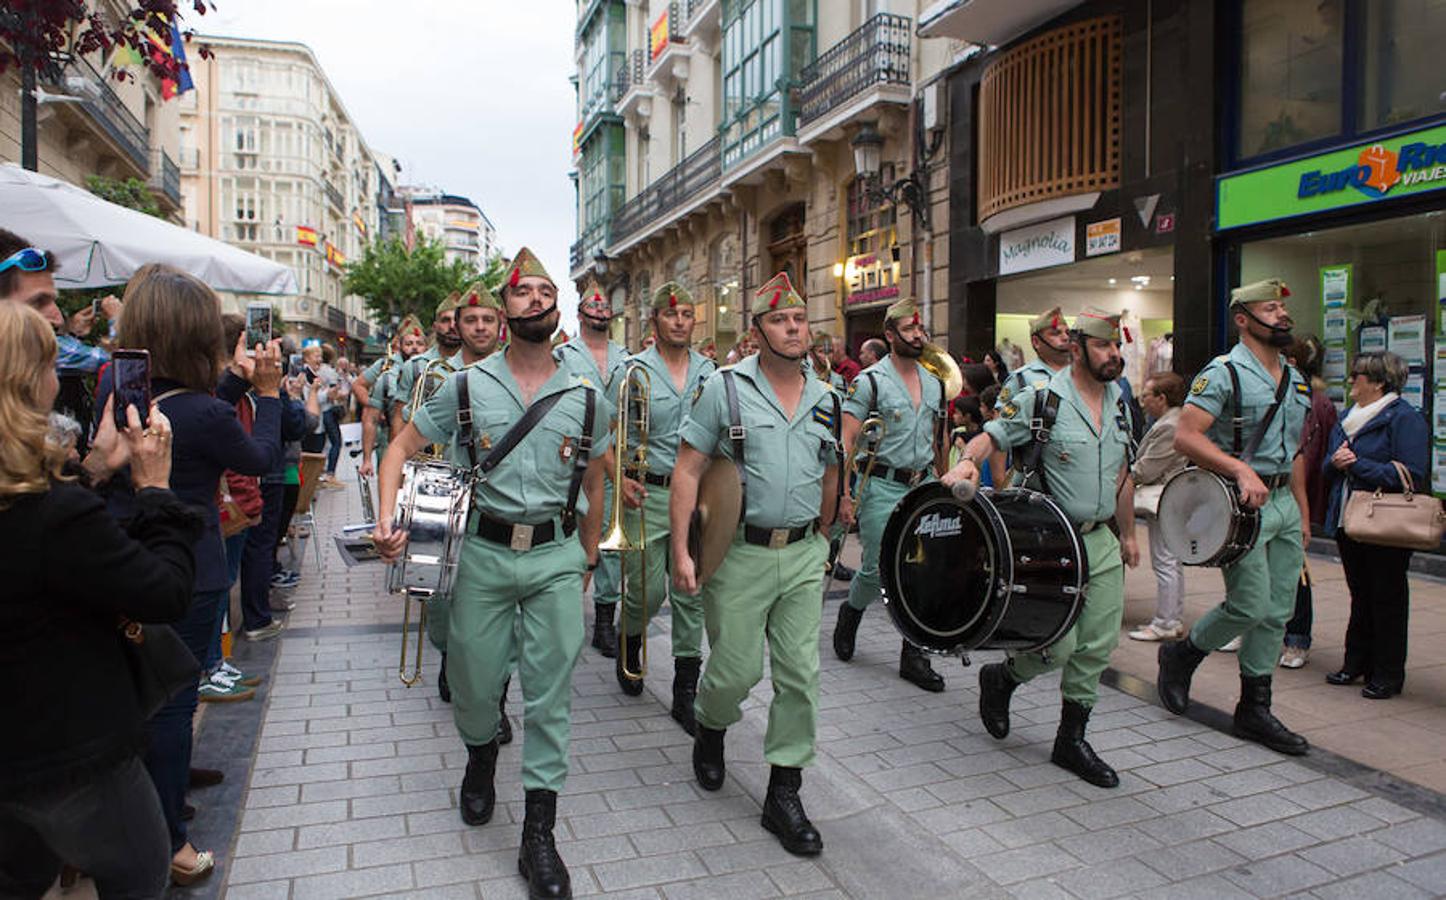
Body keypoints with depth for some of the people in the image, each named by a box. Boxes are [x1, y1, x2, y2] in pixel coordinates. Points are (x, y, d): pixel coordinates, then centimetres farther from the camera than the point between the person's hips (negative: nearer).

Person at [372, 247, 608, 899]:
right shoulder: (468, 385, 0)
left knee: (550, 689, 1)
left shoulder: (584, 399, 3)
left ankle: (538, 834, 13)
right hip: (483, 552, 0)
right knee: (474, 679, 11)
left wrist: (587, 556, 17)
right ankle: (481, 756, 46)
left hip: (556, 557, 0)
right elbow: (402, 447, 3)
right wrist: (386, 517, -12)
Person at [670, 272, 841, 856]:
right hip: (740, 552, -3)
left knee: (800, 675, 3)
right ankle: (709, 730, 39)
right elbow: (687, 471, -8)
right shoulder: (726, 388, -6)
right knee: (736, 670, 4)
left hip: (803, 556, 4)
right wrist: (681, 551, -14)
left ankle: (784, 794, 17)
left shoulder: (825, 400, 8)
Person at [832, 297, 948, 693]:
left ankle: (913, 654, 12)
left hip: (924, 486, 5)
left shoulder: (935, 383, 11)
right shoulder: (870, 381, -7)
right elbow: (846, 441, -10)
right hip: (883, 487, -5)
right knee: (876, 570, 0)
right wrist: (844, 493, -17)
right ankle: (850, 612, 32)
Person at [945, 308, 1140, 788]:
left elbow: (1122, 475, 19)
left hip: (1103, 541, 7)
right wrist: (968, 462, -32)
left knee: (1098, 646, 7)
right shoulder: (1041, 400, -10)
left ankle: (1072, 739, 22)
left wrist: (1128, 533, 21)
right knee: (1060, 644, -9)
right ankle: (1000, 678, 22)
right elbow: (990, 436, -10)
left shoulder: (1119, 403, 12)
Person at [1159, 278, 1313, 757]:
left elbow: (1294, 452, 22)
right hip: (1241, 502, -8)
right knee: (1250, 606, -11)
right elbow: (1186, 436, -19)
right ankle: (1181, 654, 16)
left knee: (1277, 613, 8)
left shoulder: (1296, 379, 16)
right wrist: (1241, 470, -28)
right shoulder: (1224, 372, -9)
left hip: (1285, 502, 8)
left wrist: (1303, 513, 18)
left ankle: (1254, 710, 18)